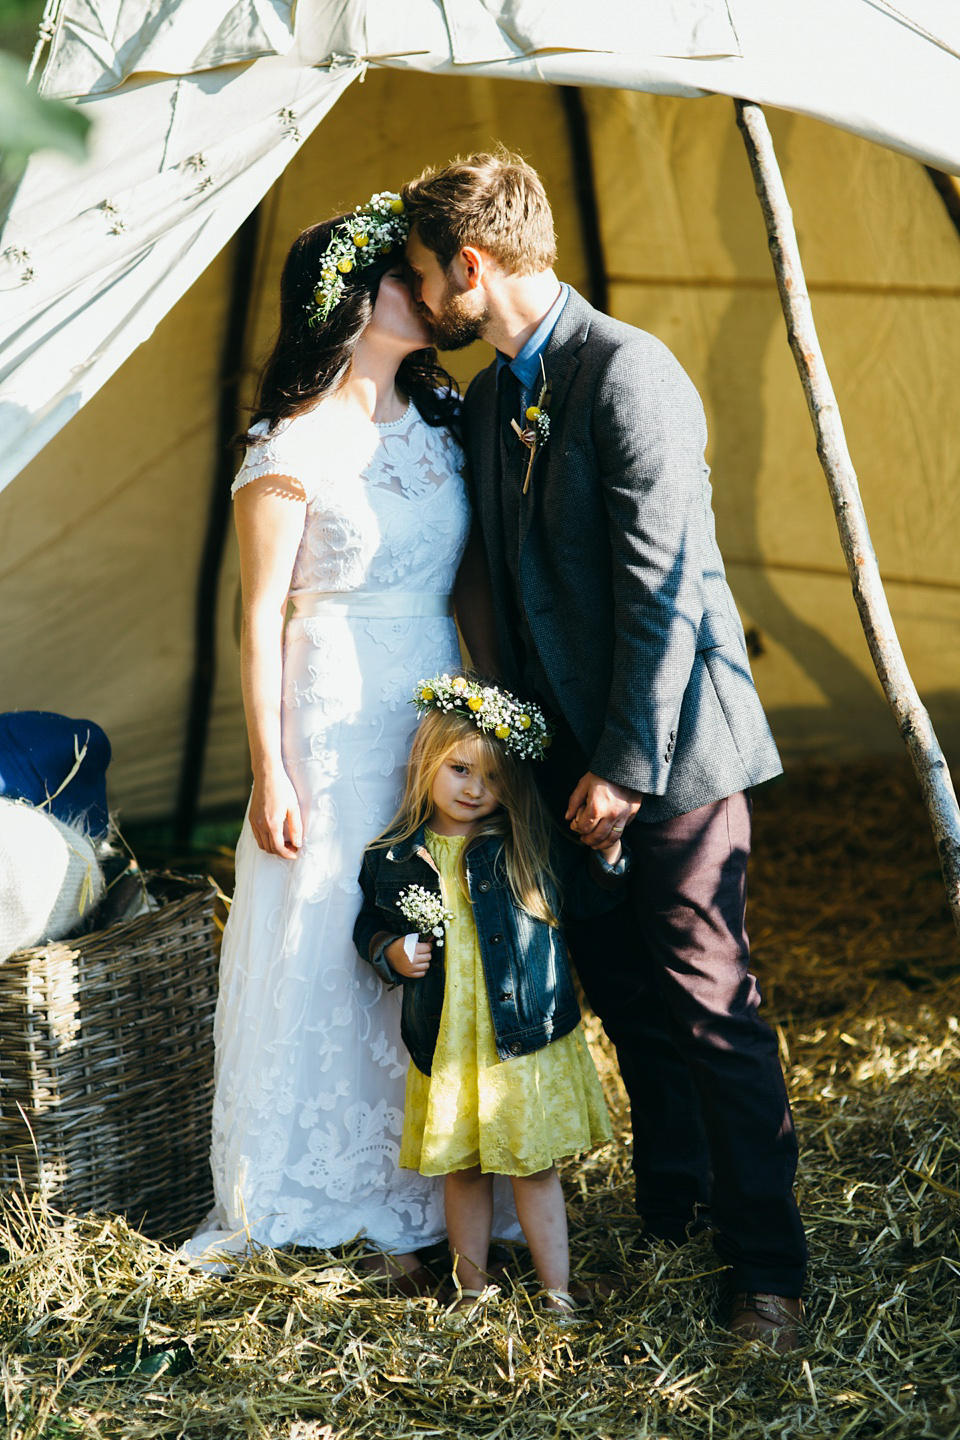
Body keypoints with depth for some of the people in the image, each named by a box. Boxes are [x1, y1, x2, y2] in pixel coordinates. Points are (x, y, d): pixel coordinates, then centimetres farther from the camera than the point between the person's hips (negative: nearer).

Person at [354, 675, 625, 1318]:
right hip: (445, 1042, 2)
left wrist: (608, 859, -11)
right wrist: (390, 952, -5)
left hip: (528, 1036, -1)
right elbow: (370, 926, 14)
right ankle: (472, 1285, 28)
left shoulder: (529, 846, -2)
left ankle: (557, 1290, 15)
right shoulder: (393, 860, 0)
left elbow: (585, 898, 5)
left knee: (534, 1164, 4)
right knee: (462, 1167, 12)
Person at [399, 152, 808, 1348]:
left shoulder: (628, 372, -16)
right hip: (572, 752, 8)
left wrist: (626, 765, -18)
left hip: (670, 749, -8)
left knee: (706, 1003, -5)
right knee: (625, 998, 14)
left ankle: (768, 1265, 6)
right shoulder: (486, 400, 11)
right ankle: (671, 1216, 28)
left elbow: (663, 587, -19)